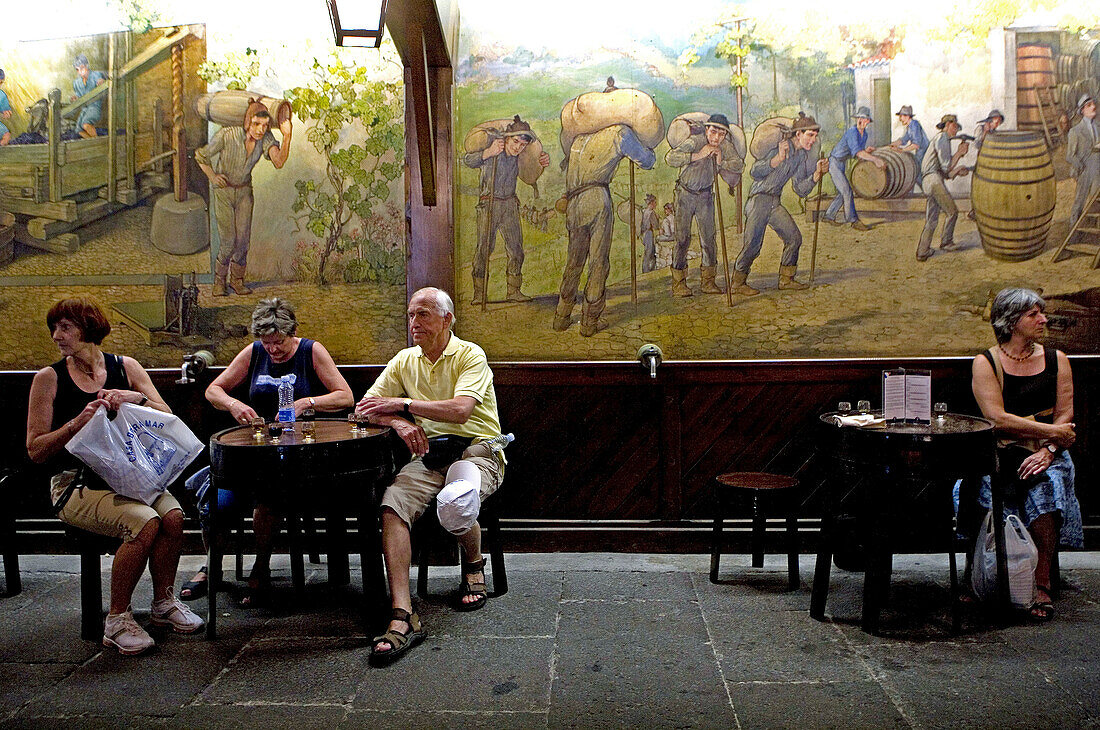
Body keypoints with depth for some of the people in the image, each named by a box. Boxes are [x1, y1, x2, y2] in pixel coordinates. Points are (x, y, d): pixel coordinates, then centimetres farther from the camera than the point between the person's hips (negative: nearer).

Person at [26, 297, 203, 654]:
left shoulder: (126, 367, 9)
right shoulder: (49, 378, 1)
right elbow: (35, 450, -2)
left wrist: (136, 398, -15)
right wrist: (79, 422, -17)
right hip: (76, 483, -3)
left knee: (173, 516, -26)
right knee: (145, 522, -29)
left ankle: (164, 602, -2)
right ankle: (117, 621, -11)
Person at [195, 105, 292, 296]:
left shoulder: (265, 139, -15)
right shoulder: (227, 135, -25)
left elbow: (279, 162, -32)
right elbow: (200, 155, -9)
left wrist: (287, 137, -41)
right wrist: (212, 176, -17)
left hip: (244, 191, 3)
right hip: (223, 190, -3)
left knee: (243, 239, 0)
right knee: (228, 241, -7)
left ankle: (237, 279, 21)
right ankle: (219, 280, 14)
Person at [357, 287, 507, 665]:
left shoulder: (469, 355, -4)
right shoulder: (404, 361, 14)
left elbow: (460, 410, -20)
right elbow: (367, 406, 10)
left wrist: (402, 403, -17)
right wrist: (399, 422, -11)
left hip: (476, 452, -4)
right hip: (427, 454, 5)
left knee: (454, 503, -36)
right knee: (392, 502, -26)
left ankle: (474, 563, 1)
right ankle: (402, 616, -31)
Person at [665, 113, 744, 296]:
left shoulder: (725, 146, -6)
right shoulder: (694, 141, -21)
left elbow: (739, 165, -4)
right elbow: (670, 158, -33)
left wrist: (721, 163, -20)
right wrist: (698, 155, -36)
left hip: (705, 195, 4)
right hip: (685, 193, -4)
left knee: (708, 238, 1)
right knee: (682, 237, -9)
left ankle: (708, 281, 10)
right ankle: (678, 283, -5)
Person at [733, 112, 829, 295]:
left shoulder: (803, 156, 11)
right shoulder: (782, 147, -15)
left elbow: (800, 190, 11)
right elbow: (754, 172, -24)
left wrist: (817, 174, -2)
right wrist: (778, 159, -36)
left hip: (775, 202, 9)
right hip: (759, 199, -8)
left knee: (794, 237, 6)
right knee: (753, 243, -12)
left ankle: (786, 279, 17)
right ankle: (738, 284, 0)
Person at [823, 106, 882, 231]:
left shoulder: (865, 134, 6)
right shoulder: (852, 131, -23)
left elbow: (861, 152, 13)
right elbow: (856, 151, -35)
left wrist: (867, 150, -10)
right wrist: (875, 159, -41)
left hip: (842, 164, 10)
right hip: (834, 162, -10)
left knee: (843, 192, 14)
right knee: (846, 191, -11)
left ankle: (829, 215, 27)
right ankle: (854, 221, -6)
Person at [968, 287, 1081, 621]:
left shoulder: (1056, 360, 12)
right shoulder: (986, 363, 2)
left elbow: (1065, 415, 4)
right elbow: (998, 419, -9)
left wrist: (1047, 451, -13)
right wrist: (1052, 431, -10)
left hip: (1047, 454, 2)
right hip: (1003, 453, -2)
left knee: (1045, 485, -30)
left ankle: (1042, 587, -21)